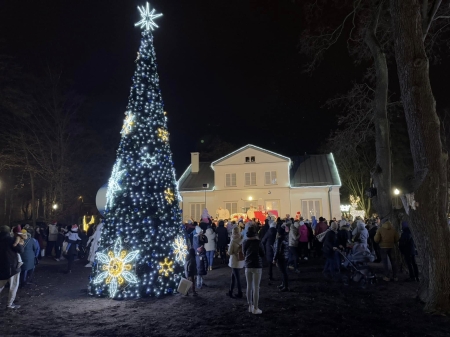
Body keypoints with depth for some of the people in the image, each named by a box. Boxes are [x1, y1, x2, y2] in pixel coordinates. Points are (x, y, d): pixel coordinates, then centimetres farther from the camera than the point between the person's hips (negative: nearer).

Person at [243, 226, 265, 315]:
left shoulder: (245, 242, -1)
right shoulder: (258, 242, -13)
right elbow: (262, 254, -3)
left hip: (248, 266, 4)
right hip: (257, 266, -4)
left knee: (249, 286, 13)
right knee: (256, 287, 1)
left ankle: (250, 307, 21)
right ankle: (255, 308, 5)